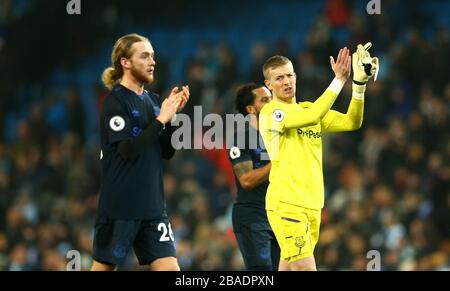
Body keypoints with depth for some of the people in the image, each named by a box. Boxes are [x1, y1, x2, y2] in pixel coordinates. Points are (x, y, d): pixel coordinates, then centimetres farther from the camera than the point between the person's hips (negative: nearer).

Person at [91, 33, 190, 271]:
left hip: (152, 206, 6)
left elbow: (167, 152, 11)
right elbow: (128, 150, -19)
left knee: (169, 267, -3)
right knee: (103, 266, 3)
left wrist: (173, 114, -2)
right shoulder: (115, 101, -9)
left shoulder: (153, 100, 11)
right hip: (119, 205, -6)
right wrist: (161, 119, -18)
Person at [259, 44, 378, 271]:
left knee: (289, 267, 9)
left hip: (311, 205, 7)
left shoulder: (308, 108, 15)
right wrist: (339, 80, -21)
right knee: (306, 268, -17)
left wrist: (360, 84, -6)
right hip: (286, 203, -7)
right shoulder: (270, 112, -8)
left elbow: (351, 123, 6)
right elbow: (311, 116, -24)